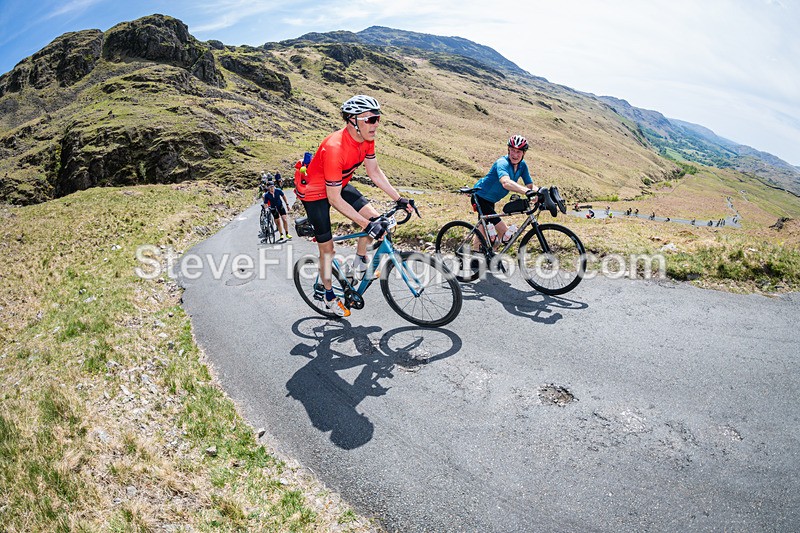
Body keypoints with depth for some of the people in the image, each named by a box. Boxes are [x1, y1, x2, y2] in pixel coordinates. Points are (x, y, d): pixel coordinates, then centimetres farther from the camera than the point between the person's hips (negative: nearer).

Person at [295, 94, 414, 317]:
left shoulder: (366, 138, -15)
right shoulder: (335, 148, -38)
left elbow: (374, 172, 0)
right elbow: (334, 199, -33)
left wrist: (399, 199, -5)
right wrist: (366, 225, -34)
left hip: (339, 184, 7)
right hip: (315, 191, -6)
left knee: (376, 219, -11)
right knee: (327, 248, 1)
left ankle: (360, 261, 13)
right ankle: (329, 297, 22)